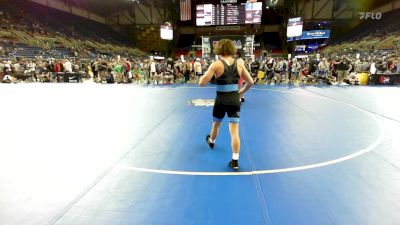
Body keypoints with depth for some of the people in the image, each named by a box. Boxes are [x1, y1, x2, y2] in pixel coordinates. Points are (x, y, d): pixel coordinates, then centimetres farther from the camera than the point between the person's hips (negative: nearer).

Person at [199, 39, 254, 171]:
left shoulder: (216, 64, -10)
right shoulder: (239, 65, 2)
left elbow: (202, 83, -14)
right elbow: (251, 82, 7)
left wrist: (207, 76, 6)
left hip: (221, 101, -2)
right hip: (235, 100, 2)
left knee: (216, 124, 26)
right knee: (234, 131, 2)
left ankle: (211, 142, 54)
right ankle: (235, 161, 4)